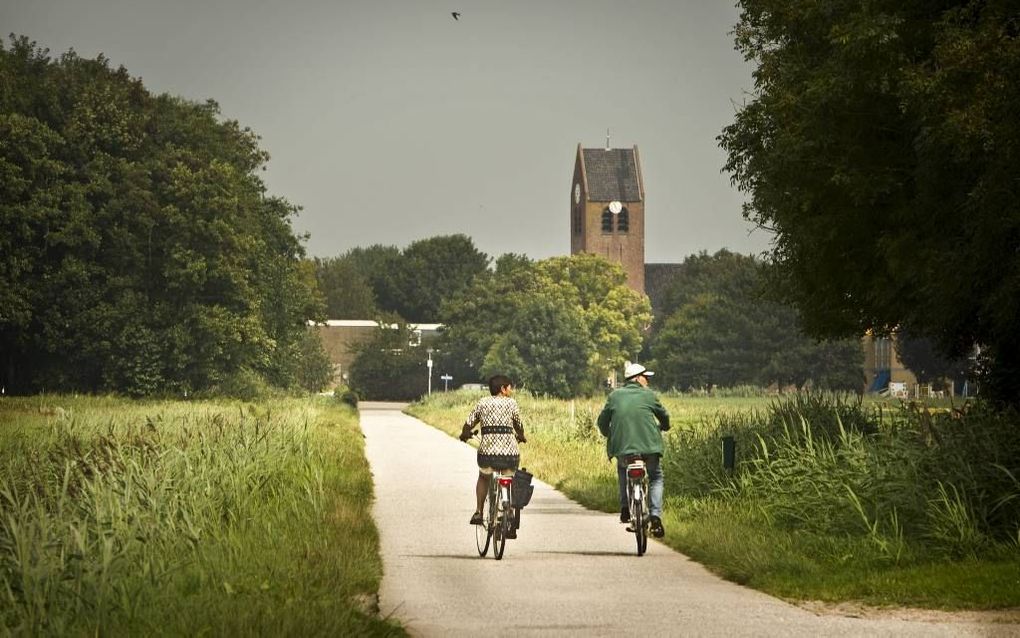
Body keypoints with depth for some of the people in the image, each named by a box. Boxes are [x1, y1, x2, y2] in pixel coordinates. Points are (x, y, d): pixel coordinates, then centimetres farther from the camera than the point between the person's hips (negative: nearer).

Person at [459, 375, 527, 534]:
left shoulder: (482, 402, 9)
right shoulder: (511, 403, 7)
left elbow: (469, 424, 8)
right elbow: (519, 425, 18)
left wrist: (464, 434, 31)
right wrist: (521, 437, 40)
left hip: (487, 451, 1)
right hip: (510, 452, -1)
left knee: (483, 477, 29)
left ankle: (478, 512, 15)